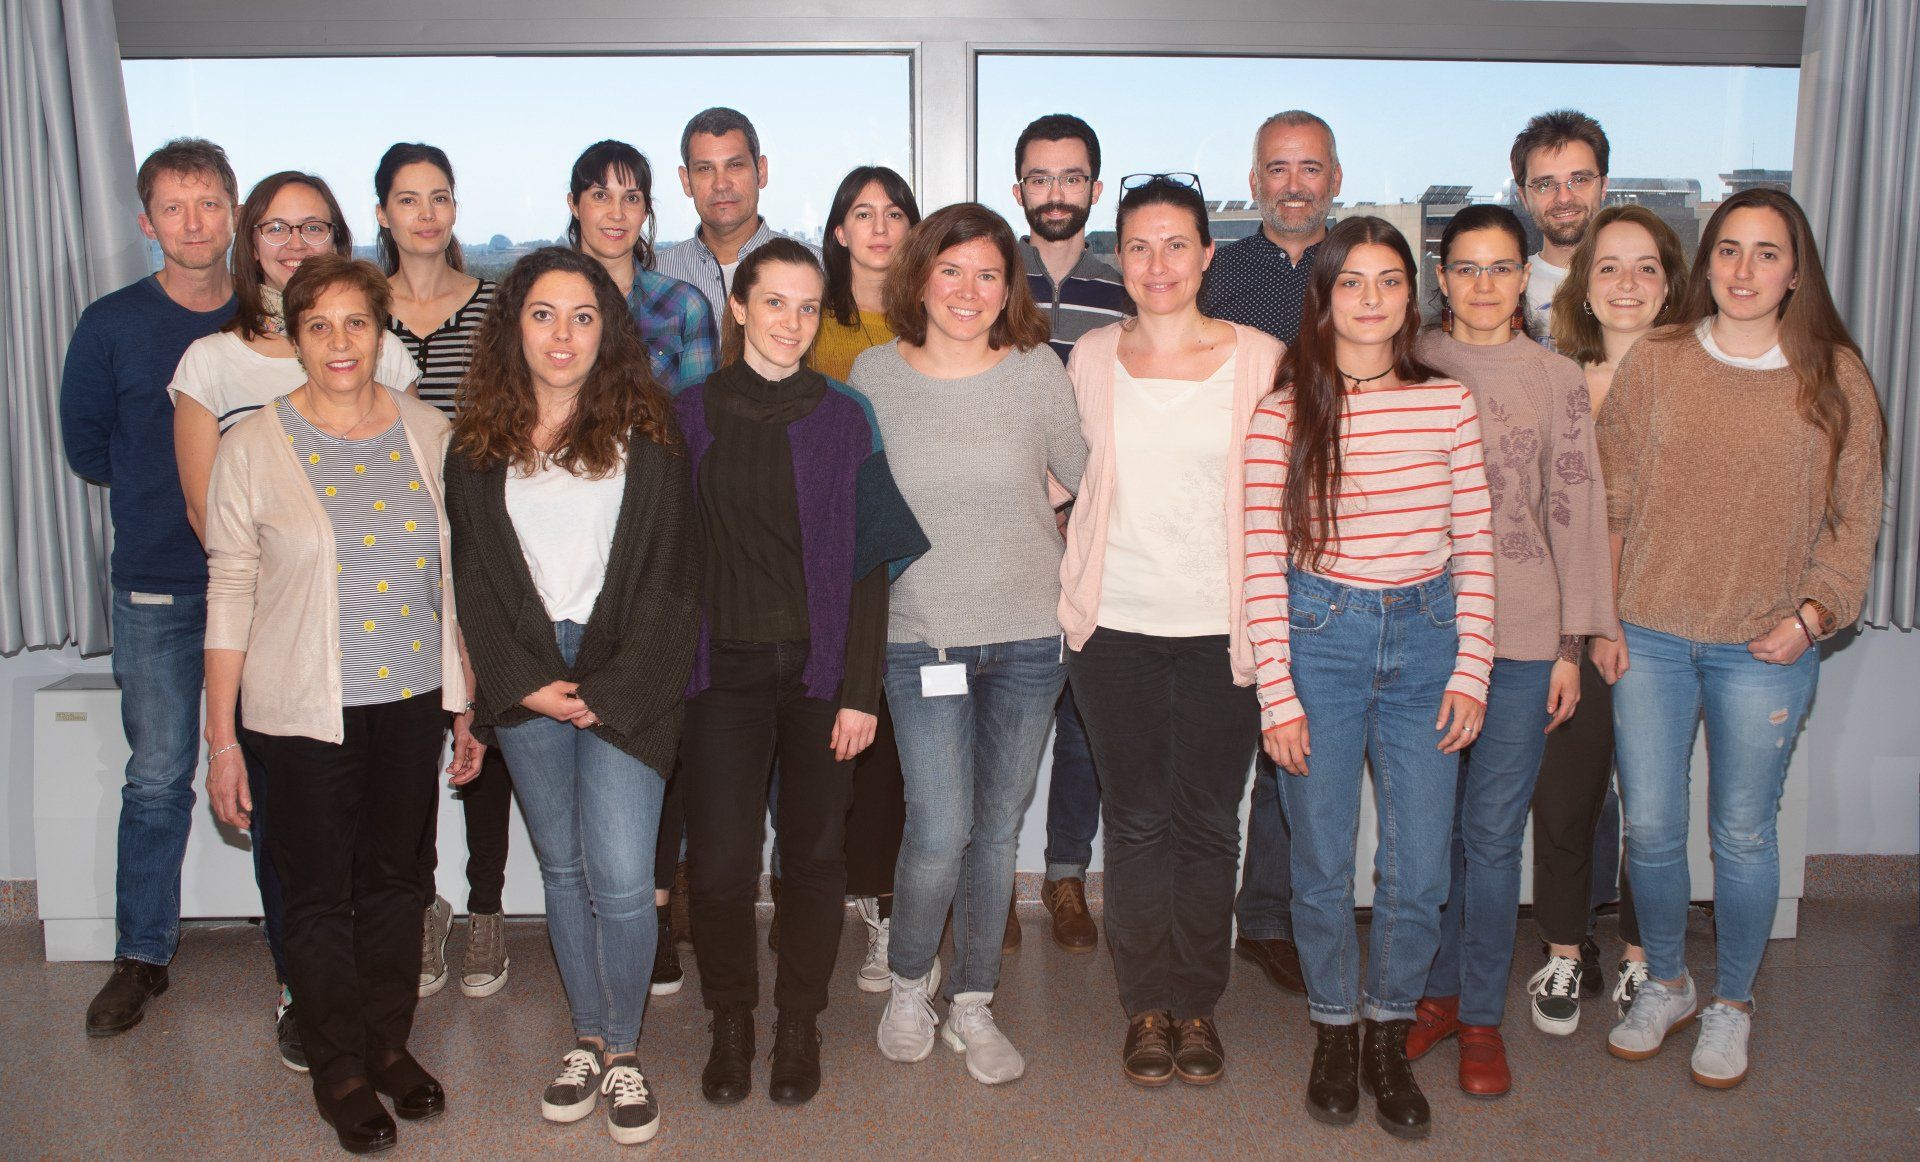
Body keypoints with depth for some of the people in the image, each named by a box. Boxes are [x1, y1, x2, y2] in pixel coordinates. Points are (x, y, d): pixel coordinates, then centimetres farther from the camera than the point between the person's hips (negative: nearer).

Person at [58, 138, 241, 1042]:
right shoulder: (112, 325, 0)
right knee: (158, 775, 6)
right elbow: (86, 448, 9)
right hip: (156, 586, 0)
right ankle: (142, 956, 22)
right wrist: (167, 494, 6)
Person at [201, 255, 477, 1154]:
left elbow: (453, 578, 7)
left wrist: (468, 705, 8)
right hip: (303, 710, -2)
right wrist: (220, 738, -6)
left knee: (395, 880, 14)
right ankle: (339, 1070, 26)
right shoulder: (254, 447, -6)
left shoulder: (428, 433, 2)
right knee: (319, 895, 7)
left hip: (411, 701, 3)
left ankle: (390, 1043, 34)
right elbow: (229, 595, -5)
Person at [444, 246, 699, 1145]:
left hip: (625, 682, -3)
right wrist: (525, 682, -4)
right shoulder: (479, 444, 7)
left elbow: (670, 574, -3)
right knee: (563, 868, 12)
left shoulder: (646, 433, -1)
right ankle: (587, 1038, 27)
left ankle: (622, 1049, 12)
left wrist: (610, 688, -9)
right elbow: (474, 576, 7)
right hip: (527, 685, 3)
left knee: (619, 876, -8)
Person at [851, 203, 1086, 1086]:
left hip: (1029, 636, 1)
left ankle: (973, 1006, 28)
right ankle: (909, 981, 22)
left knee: (997, 827, 11)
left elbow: (1088, 477, 8)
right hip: (921, 638, -1)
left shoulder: (1037, 371, -2)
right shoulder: (875, 375, -2)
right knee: (940, 833, -8)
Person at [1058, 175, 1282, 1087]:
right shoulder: (1090, 359, 5)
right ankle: (1147, 1008, 22)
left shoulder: (1260, 359, 0)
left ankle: (1199, 1006, 24)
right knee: (1137, 820, 8)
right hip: (1115, 624, 1)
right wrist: (1080, 582, 9)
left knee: (1208, 823, 7)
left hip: (1222, 626, -1)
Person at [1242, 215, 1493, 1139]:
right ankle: (1334, 1031, 30)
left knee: (1418, 870, 4)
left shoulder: (1447, 402, 2)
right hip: (1319, 635, -2)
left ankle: (1389, 1035, 27)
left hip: (1426, 635, 2)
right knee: (1322, 863, 8)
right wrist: (1276, 695, -8)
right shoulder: (1282, 415, -4)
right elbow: (1264, 563, -5)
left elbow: (1475, 545, 5)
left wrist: (1472, 670, 0)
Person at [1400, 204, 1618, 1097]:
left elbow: (1576, 511, 4)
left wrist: (1573, 645, 0)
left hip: (1522, 634, -1)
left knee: (1493, 832, 3)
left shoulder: (1557, 380, 4)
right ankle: (1436, 989, 26)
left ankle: (1482, 1015, 18)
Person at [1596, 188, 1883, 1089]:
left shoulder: (1836, 377, -1)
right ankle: (1665, 983, 32)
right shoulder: (1652, 362, 0)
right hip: (1649, 640, 1)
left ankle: (1732, 1002, 31)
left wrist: (1814, 613, -8)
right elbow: (1610, 499, 2)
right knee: (1650, 827, 8)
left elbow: (1854, 517, 4)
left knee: (1743, 833, 10)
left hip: (1764, 649, -1)